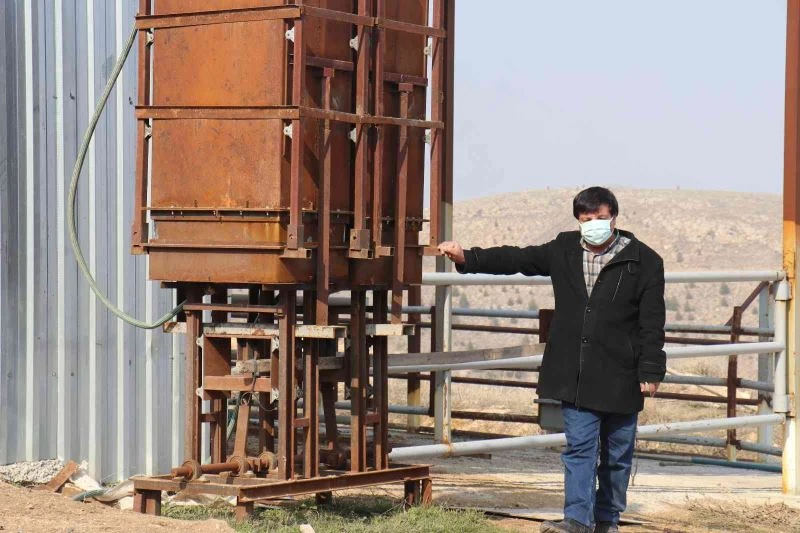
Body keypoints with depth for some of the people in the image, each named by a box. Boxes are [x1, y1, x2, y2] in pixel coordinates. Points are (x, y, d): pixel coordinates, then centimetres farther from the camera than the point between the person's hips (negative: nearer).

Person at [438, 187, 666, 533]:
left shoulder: (643, 261, -3)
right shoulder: (563, 251, 7)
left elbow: (652, 322, -4)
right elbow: (516, 259, 7)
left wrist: (650, 372, -8)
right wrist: (467, 258, -4)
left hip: (620, 376, -2)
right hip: (575, 375, 2)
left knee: (617, 453, 9)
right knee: (579, 446, -5)